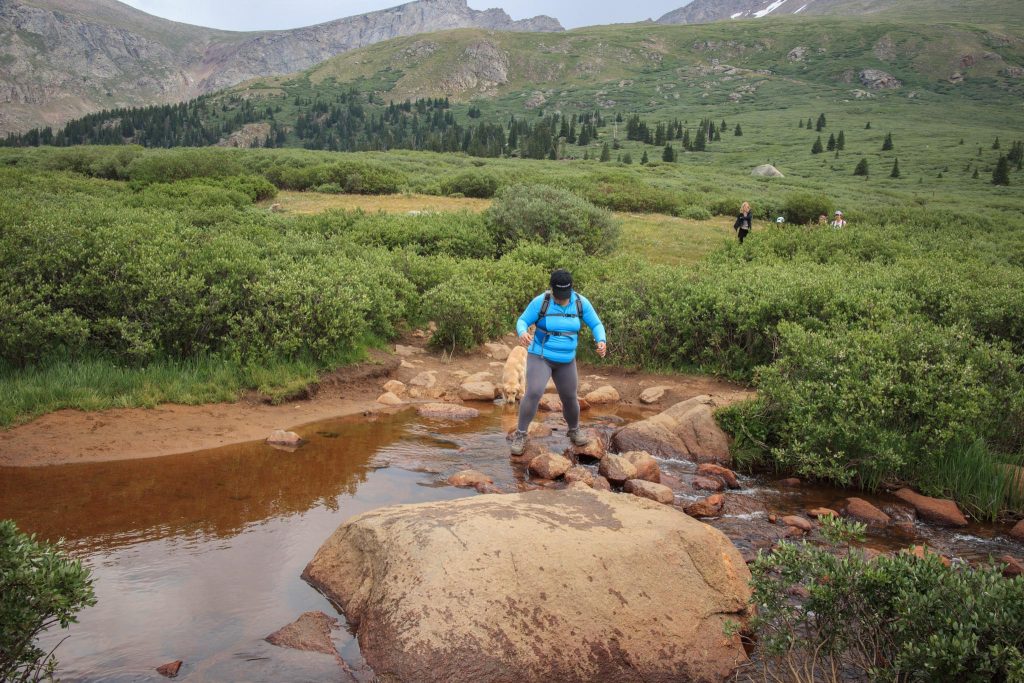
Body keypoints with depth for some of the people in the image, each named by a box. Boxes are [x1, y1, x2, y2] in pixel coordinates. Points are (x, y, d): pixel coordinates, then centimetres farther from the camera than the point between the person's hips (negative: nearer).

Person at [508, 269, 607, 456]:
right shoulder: (540, 301, -16)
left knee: (570, 399, 11)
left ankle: (574, 431, 39)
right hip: (540, 357, -3)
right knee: (534, 393, -22)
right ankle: (520, 435, -8)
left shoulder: (581, 302, -8)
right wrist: (522, 334, -35)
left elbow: (596, 325, -3)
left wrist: (602, 342, -25)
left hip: (565, 361, 3)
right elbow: (522, 322, -10)